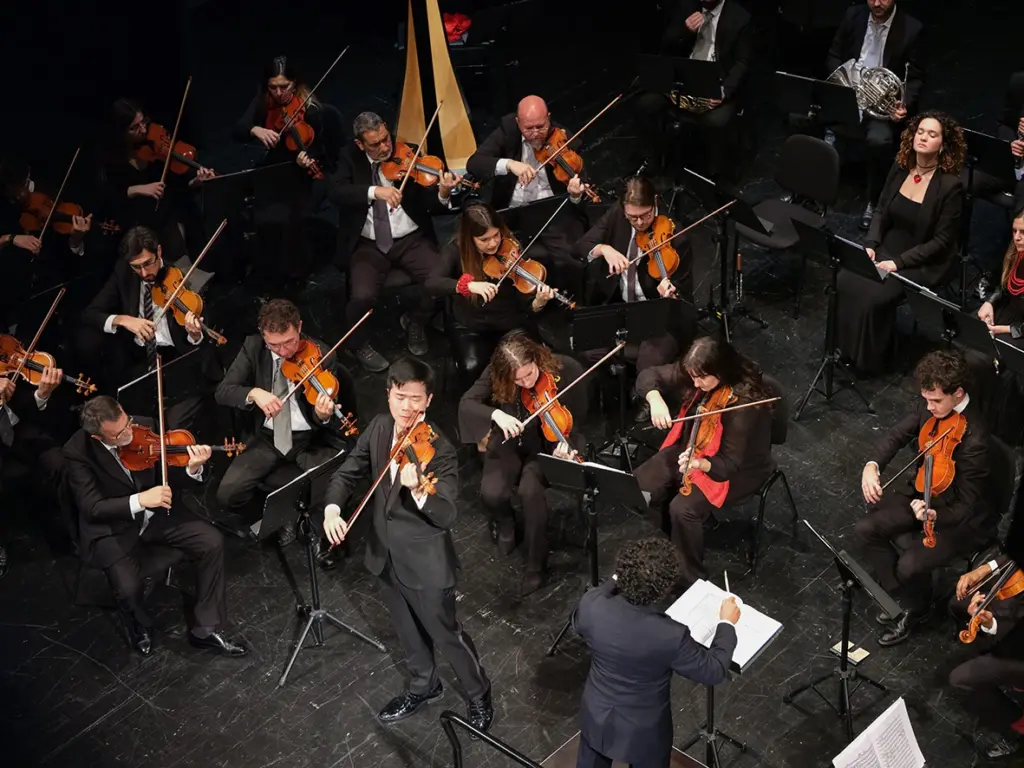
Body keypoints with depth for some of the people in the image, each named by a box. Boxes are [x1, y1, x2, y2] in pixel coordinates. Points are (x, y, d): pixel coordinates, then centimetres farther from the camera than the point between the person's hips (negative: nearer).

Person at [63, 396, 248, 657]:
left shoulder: (143, 426, -9)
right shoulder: (77, 452, -20)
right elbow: (91, 508, -23)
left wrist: (193, 468, -26)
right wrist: (139, 500, -37)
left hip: (157, 514, 4)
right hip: (113, 528, -4)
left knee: (212, 542, -15)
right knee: (128, 587, -27)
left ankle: (206, 629, 0)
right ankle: (140, 626, 12)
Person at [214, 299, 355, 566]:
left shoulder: (322, 355, -13)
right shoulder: (253, 348, -5)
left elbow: (325, 421, -13)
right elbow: (222, 391, -11)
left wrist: (323, 415, -38)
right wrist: (254, 393, -31)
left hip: (313, 439, -3)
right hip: (269, 438, 3)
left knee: (329, 492, -32)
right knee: (227, 495, -17)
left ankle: (322, 535, 1)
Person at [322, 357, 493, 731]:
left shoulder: (438, 449, -24)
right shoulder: (378, 427, -5)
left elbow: (447, 517, -29)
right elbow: (348, 472, 3)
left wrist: (418, 491, -49)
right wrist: (333, 507, -16)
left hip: (425, 561, -6)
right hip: (386, 553, 6)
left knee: (446, 634, 11)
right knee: (408, 632, 25)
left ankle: (479, 694, 34)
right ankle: (423, 685, 48)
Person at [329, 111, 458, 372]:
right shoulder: (350, 157, 1)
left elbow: (431, 206, -4)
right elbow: (336, 192, -19)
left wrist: (443, 194, -28)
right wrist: (375, 191, -34)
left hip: (411, 240, 1)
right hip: (369, 245, -1)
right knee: (362, 296, -27)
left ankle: (415, 322, 12)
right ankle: (361, 344, 8)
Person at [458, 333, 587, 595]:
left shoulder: (567, 369, -21)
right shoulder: (496, 373, -17)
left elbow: (576, 419, -12)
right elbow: (466, 404, -17)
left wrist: (566, 444, -32)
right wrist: (495, 413, -36)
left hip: (546, 444, -2)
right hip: (509, 443, 2)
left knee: (530, 489, -31)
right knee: (491, 492, -25)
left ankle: (536, 564, -10)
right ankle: (505, 522, 15)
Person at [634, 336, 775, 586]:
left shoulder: (745, 402, -32)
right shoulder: (693, 376, -15)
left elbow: (728, 464, -30)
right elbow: (649, 376, -2)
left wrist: (699, 463, -50)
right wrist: (655, 399, -25)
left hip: (738, 468, -7)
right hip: (690, 449, 7)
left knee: (683, 509, -29)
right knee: (637, 488, -12)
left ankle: (693, 578, -6)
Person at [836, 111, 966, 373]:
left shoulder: (951, 185, -18)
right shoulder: (900, 169, -1)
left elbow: (941, 241, -16)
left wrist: (899, 262, -22)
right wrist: (870, 244, -8)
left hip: (924, 264, -6)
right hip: (887, 249, 6)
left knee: (874, 296, -25)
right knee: (845, 281, -18)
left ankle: (869, 357, -1)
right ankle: (845, 345, 1)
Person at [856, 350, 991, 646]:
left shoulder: (974, 438, -34)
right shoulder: (932, 406, -14)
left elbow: (966, 507, -28)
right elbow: (898, 434, -1)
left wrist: (933, 516, -48)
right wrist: (872, 465, -21)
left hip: (961, 517, -7)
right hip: (922, 490, 7)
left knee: (909, 564, -21)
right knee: (865, 529, -7)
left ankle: (915, 610, 14)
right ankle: (898, 592, 14)